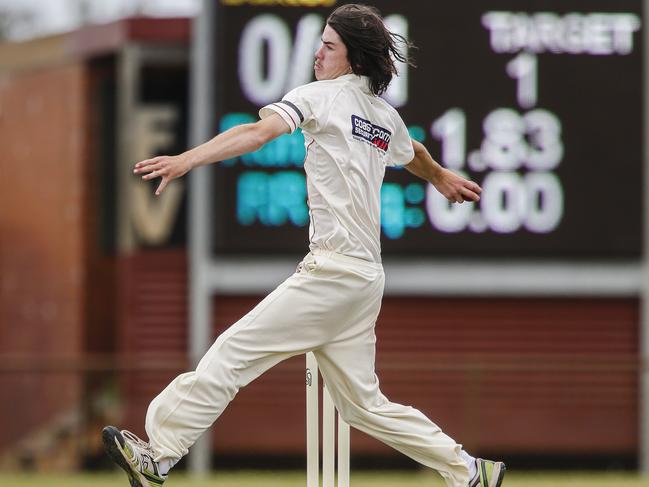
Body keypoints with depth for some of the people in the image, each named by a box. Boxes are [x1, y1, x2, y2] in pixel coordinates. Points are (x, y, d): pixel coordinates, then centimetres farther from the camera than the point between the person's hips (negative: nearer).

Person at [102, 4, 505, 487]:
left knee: (234, 350, -11)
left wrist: (188, 159, -32)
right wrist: (442, 177, 64)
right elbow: (414, 154, 41)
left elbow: (259, 132, -21)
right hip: (366, 278, 8)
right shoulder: (386, 117, 18)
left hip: (333, 273, -8)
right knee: (362, 401, 14)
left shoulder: (324, 95, -5)